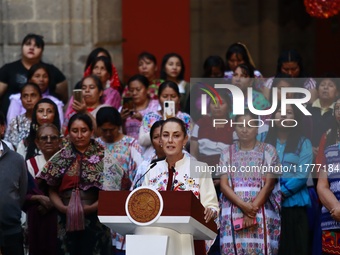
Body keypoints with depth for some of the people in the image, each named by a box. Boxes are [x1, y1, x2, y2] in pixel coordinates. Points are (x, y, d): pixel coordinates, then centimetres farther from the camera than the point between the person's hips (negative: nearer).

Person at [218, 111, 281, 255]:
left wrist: (252, 209, -13)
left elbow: (269, 184, -2)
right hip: (233, 213, 2)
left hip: (261, 213, -2)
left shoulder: (268, 151, 5)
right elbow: (224, 185, 2)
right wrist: (243, 206, -14)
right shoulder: (228, 152, 11)